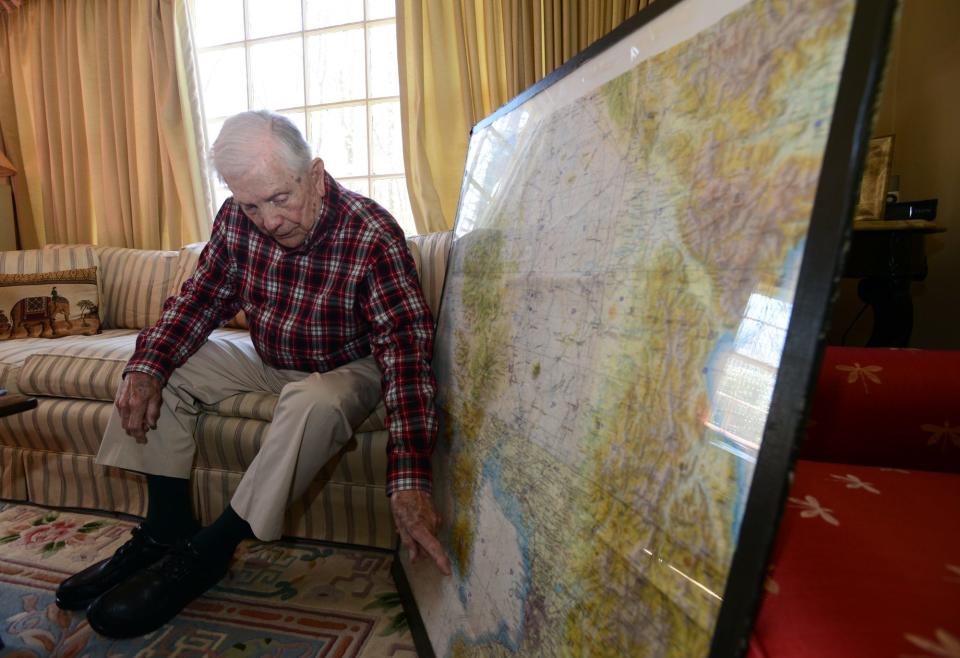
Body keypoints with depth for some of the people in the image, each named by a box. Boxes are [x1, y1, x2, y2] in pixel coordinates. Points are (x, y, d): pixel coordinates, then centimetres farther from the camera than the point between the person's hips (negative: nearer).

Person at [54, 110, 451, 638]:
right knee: (160, 368, -5)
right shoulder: (237, 219, -11)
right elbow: (200, 297, 0)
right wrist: (147, 368, -20)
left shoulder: (372, 235, -29)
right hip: (267, 357, 6)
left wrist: (409, 480, -46)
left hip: (348, 368, -5)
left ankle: (206, 553, -15)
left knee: (315, 404, -37)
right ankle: (167, 530, 5)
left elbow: (406, 350, -37)